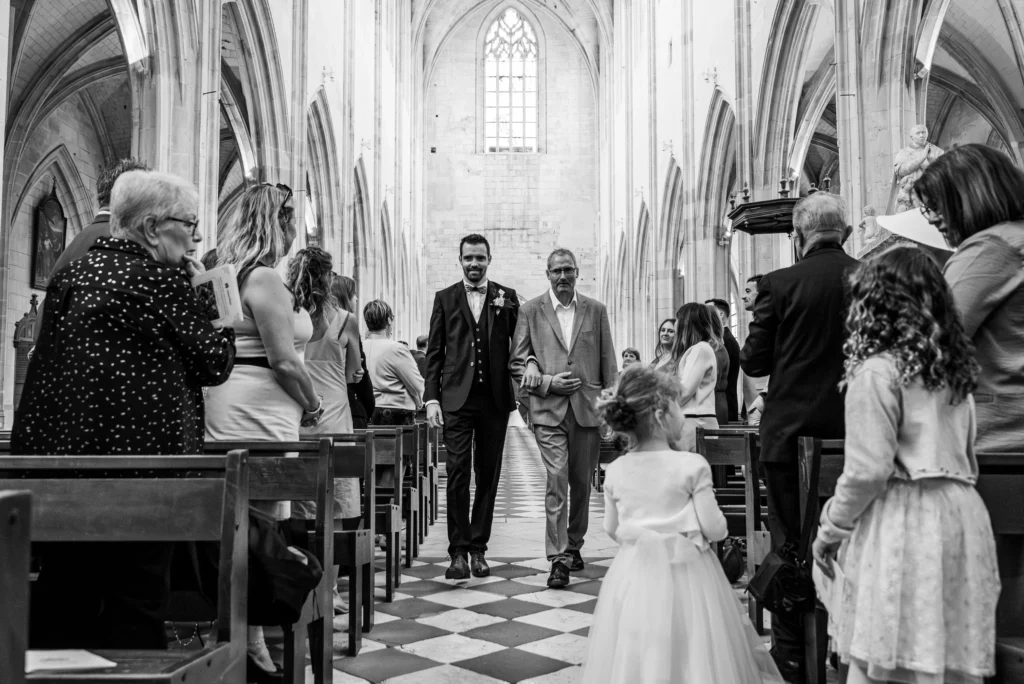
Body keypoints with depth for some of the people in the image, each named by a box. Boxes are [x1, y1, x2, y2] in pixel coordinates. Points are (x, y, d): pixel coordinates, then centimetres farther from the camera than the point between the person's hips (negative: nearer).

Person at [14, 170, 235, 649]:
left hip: (50, 451, 8)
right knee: (136, 609, 3)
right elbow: (215, 363, -6)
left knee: (62, 596, 16)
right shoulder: (162, 280, -11)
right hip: (134, 458, -8)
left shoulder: (71, 272, 12)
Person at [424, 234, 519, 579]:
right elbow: (434, 353, 6)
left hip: (495, 399, 1)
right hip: (457, 398, -1)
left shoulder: (506, 297, 9)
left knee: (488, 475, 6)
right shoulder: (445, 298, 8)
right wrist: (431, 398, -1)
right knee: (458, 473, -5)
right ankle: (459, 551, 2)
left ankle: (478, 548, 17)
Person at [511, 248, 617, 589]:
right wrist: (546, 382, -10)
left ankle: (574, 546, 30)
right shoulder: (531, 311, 3)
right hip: (549, 409, -2)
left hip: (588, 408, 2)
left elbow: (608, 363, 8)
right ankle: (558, 559, -6)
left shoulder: (596, 311, 8)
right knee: (557, 481, -10)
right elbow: (516, 363, 4)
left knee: (581, 483, 12)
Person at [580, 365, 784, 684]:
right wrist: (720, 523, 11)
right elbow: (714, 529, -12)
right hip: (685, 573, -3)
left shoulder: (615, 470, -2)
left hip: (634, 574, 4)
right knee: (689, 658, 10)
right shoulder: (692, 466, -15)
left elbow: (612, 529, 8)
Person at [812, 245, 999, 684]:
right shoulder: (957, 370, 11)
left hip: (902, 517, -7)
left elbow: (868, 470, -13)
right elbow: (966, 457, 17)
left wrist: (830, 529, -2)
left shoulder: (877, 371, -11)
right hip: (961, 513, 8)